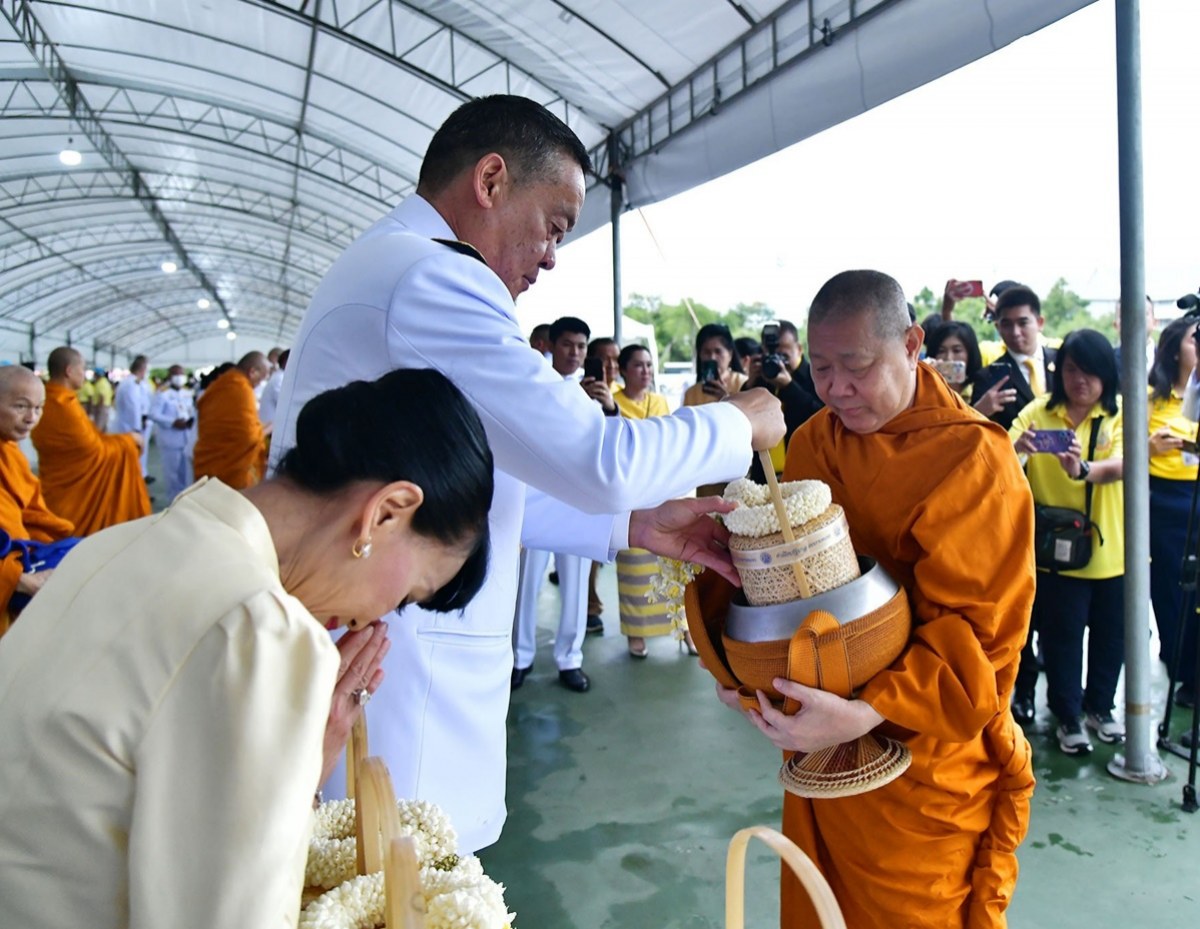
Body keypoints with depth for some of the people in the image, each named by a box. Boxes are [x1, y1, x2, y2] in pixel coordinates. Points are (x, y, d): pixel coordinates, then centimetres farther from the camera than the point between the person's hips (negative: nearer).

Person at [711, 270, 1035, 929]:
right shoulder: (810, 442, 4)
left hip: (924, 769, -5)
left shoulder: (973, 459, -15)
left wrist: (864, 714, -30)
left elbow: (977, 634, -18)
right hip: (819, 749, 6)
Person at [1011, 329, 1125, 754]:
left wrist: (1083, 469, -44)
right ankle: (1068, 716, 25)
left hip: (1112, 548, 2)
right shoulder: (1038, 411, -4)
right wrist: (1015, 448, -41)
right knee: (1062, 638, 7)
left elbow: (1123, 464, -22)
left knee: (1110, 635, 15)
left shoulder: (1121, 412, -4)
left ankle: (1099, 707, 37)